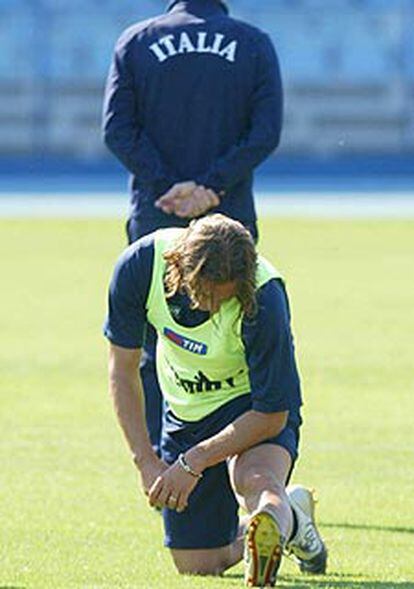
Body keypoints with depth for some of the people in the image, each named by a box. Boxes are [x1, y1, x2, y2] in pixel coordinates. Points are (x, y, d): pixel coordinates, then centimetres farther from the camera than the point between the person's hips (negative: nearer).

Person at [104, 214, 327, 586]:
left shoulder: (263, 298, -33)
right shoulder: (140, 265, -24)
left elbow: (271, 416, -24)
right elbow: (123, 369, -9)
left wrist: (193, 463, -23)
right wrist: (146, 460, -13)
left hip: (253, 405, -4)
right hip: (184, 412, 4)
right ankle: (289, 513, 28)